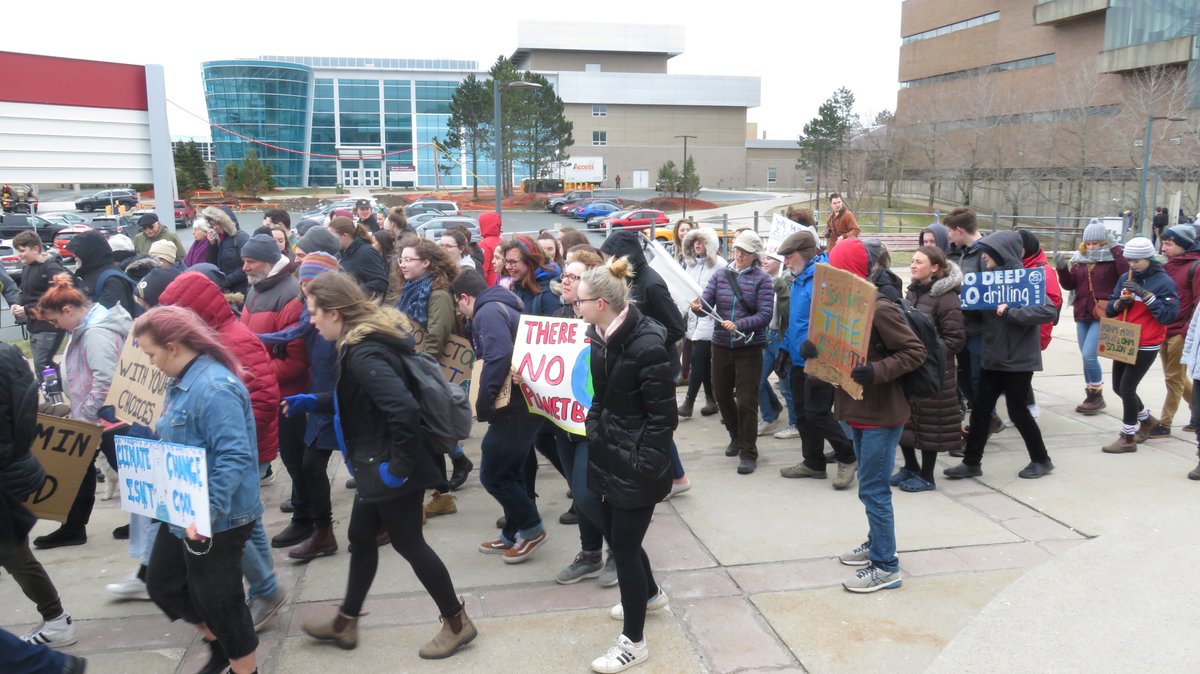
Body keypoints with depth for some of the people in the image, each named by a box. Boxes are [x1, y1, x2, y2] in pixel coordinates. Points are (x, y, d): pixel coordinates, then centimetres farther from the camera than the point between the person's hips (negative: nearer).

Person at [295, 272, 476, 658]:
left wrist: (400, 466, -27)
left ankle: (457, 623, 20)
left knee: (407, 543, 4)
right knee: (361, 537, 20)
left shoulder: (363, 354, -26)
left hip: (390, 470, -10)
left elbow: (405, 408, -37)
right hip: (377, 466, 10)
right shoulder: (363, 341, 7)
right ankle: (345, 623, 37)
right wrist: (314, 402, 15)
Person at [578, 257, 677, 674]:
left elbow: (663, 416, -20)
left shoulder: (646, 345, -23)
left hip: (635, 464, -8)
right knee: (616, 535, 20)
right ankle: (650, 595, 48)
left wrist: (643, 465, -20)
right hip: (608, 455, 8)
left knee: (624, 545, 1)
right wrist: (593, 433, 10)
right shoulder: (600, 336, 3)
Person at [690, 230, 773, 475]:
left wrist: (738, 325, -28)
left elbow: (765, 315, -14)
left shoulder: (761, 279, -6)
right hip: (721, 344, 4)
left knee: (747, 400, -3)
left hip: (749, 347, -4)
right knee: (721, 394, 15)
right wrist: (698, 308, -28)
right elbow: (706, 303, -4)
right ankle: (736, 435, 41)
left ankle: (748, 453, 9)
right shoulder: (720, 275, 5)